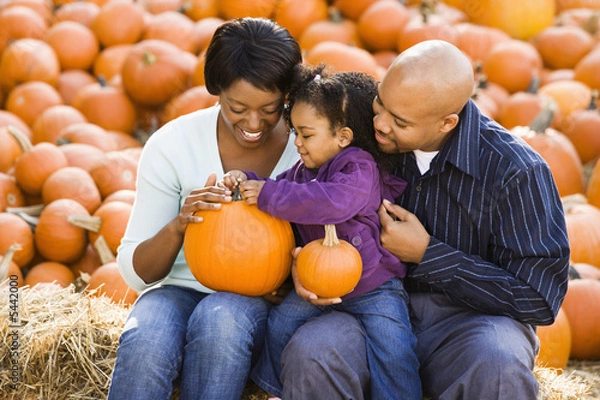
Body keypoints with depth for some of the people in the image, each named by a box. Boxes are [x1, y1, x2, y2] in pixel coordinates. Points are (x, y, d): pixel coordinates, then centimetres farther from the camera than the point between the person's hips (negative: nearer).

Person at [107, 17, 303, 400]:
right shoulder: (172, 145, -9)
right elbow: (136, 273, -4)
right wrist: (178, 226, -25)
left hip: (263, 301, 0)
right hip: (181, 291, 0)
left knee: (221, 318, -35)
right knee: (145, 342, -34)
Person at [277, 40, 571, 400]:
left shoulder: (515, 171, -14)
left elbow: (538, 298, -12)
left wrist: (427, 253, -15)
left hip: (470, 318, -2)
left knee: (498, 369, -38)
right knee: (308, 354, -31)